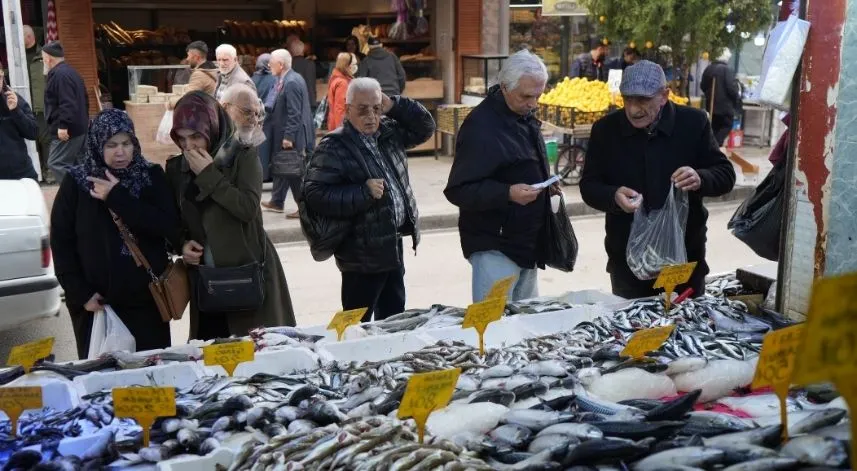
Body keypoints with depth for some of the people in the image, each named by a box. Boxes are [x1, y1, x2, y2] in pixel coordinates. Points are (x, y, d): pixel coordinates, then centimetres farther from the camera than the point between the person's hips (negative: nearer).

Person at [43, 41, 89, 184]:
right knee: (73, 164, 13)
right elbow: (84, 99, 23)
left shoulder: (59, 75, -16)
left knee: (56, 164, -9)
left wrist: (63, 126, -26)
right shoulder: (70, 72, 17)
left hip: (67, 130, -11)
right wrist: (83, 121, 26)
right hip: (79, 127, 11)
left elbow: (67, 104, -26)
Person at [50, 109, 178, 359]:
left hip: (147, 298, 1)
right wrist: (80, 293, -8)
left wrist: (118, 198, -16)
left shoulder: (152, 176, 1)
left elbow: (170, 228, -11)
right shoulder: (77, 182, -1)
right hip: (97, 302, 0)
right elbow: (60, 242, 0)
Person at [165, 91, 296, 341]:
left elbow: (248, 208, -19)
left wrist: (208, 175, -18)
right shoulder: (176, 167, 7)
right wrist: (183, 243, -3)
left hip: (248, 272, -4)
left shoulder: (243, 157, -6)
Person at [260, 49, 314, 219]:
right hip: (285, 134, 10)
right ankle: (277, 202, 31)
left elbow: (294, 114, -23)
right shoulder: (288, 79, 10)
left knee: (294, 171, -2)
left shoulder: (291, 82, -21)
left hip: (291, 137, -10)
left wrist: (288, 137, -22)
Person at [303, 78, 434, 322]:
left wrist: (394, 105, 0)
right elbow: (315, 194, -21)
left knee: (394, 318, 21)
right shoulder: (334, 147, -15)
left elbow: (425, 127, 14)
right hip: (364, 254, -8)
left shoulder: (388, 132, 7)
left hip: (393, 244, 8)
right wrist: (364, 192, -25)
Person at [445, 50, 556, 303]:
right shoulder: (481, 126, -19)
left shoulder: (525, 118, 9)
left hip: (528, 243, 9)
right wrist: (507, 193, -33)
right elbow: (458, 190, -22)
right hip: (495, 246, -9)